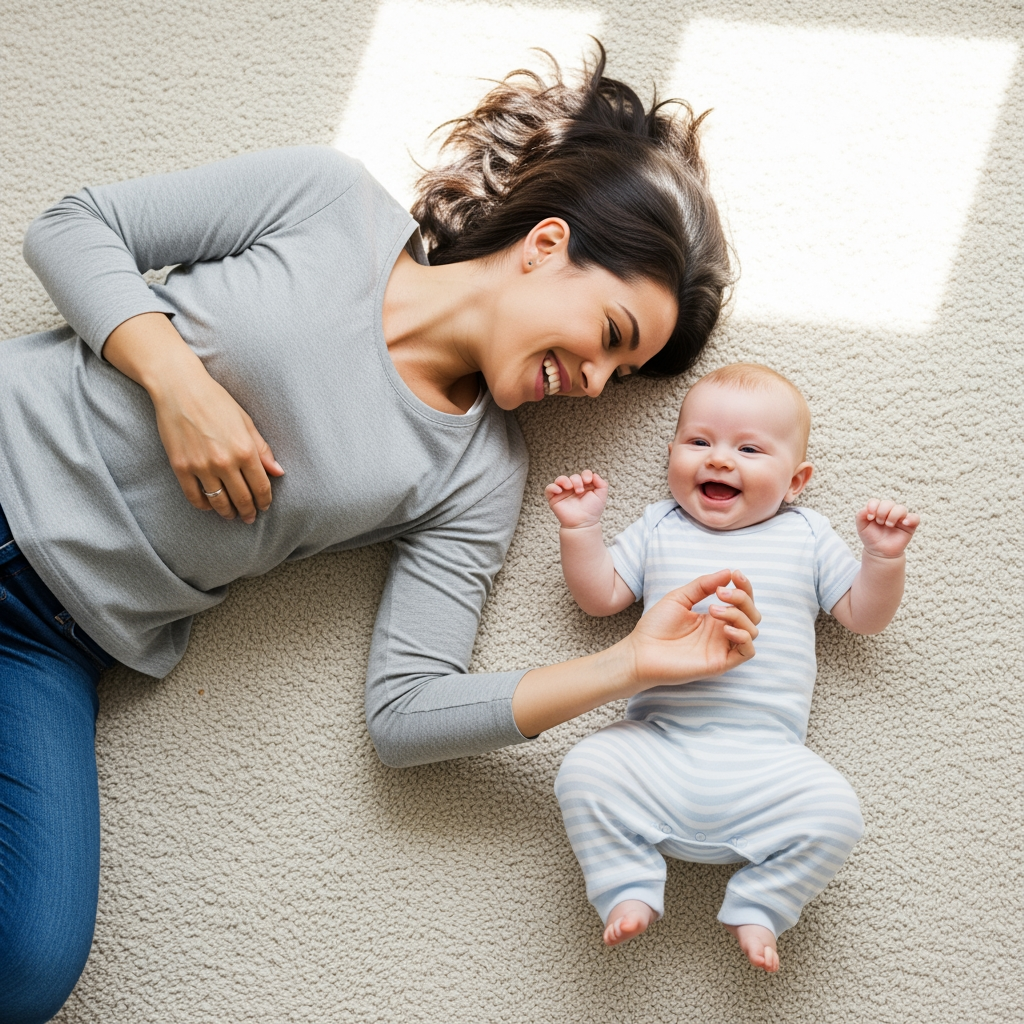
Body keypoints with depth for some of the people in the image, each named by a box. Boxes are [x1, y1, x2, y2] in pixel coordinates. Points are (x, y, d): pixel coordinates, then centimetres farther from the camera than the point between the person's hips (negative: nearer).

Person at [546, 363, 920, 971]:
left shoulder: (806, 537, 13)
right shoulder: (660, 529, 16)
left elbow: (865, 615, 14)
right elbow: (600, 596, 16)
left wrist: (884, 557, -2)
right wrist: (581, 529, 6)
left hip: (767, 757, -1)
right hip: (658, 745, 1)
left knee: (834, 813, -25)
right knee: (585, 772, -24)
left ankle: (758, 907, -3)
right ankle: (631, 888, -5)